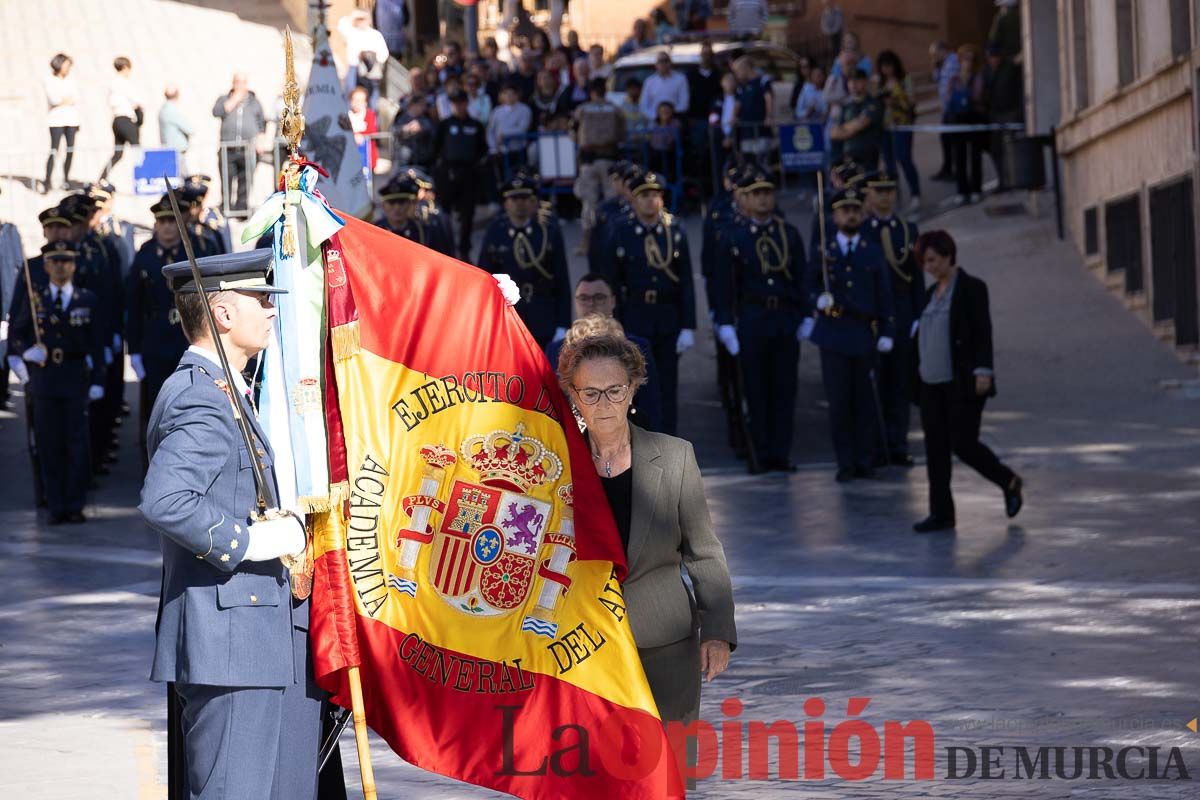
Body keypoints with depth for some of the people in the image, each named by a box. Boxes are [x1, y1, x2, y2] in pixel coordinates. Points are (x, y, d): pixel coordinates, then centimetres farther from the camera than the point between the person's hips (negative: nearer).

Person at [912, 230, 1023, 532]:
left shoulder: (971, 287, -6)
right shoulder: (934, 292, 16)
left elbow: (983, 332, -12)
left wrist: (983, 371, -20)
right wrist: (918, 378, 18)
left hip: (962, 382, -7)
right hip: (932, 383, 7)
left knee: (963, 444, -9)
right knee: (935, 449, 3)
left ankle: (1009, 482, 14)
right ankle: (941, 513, 6)